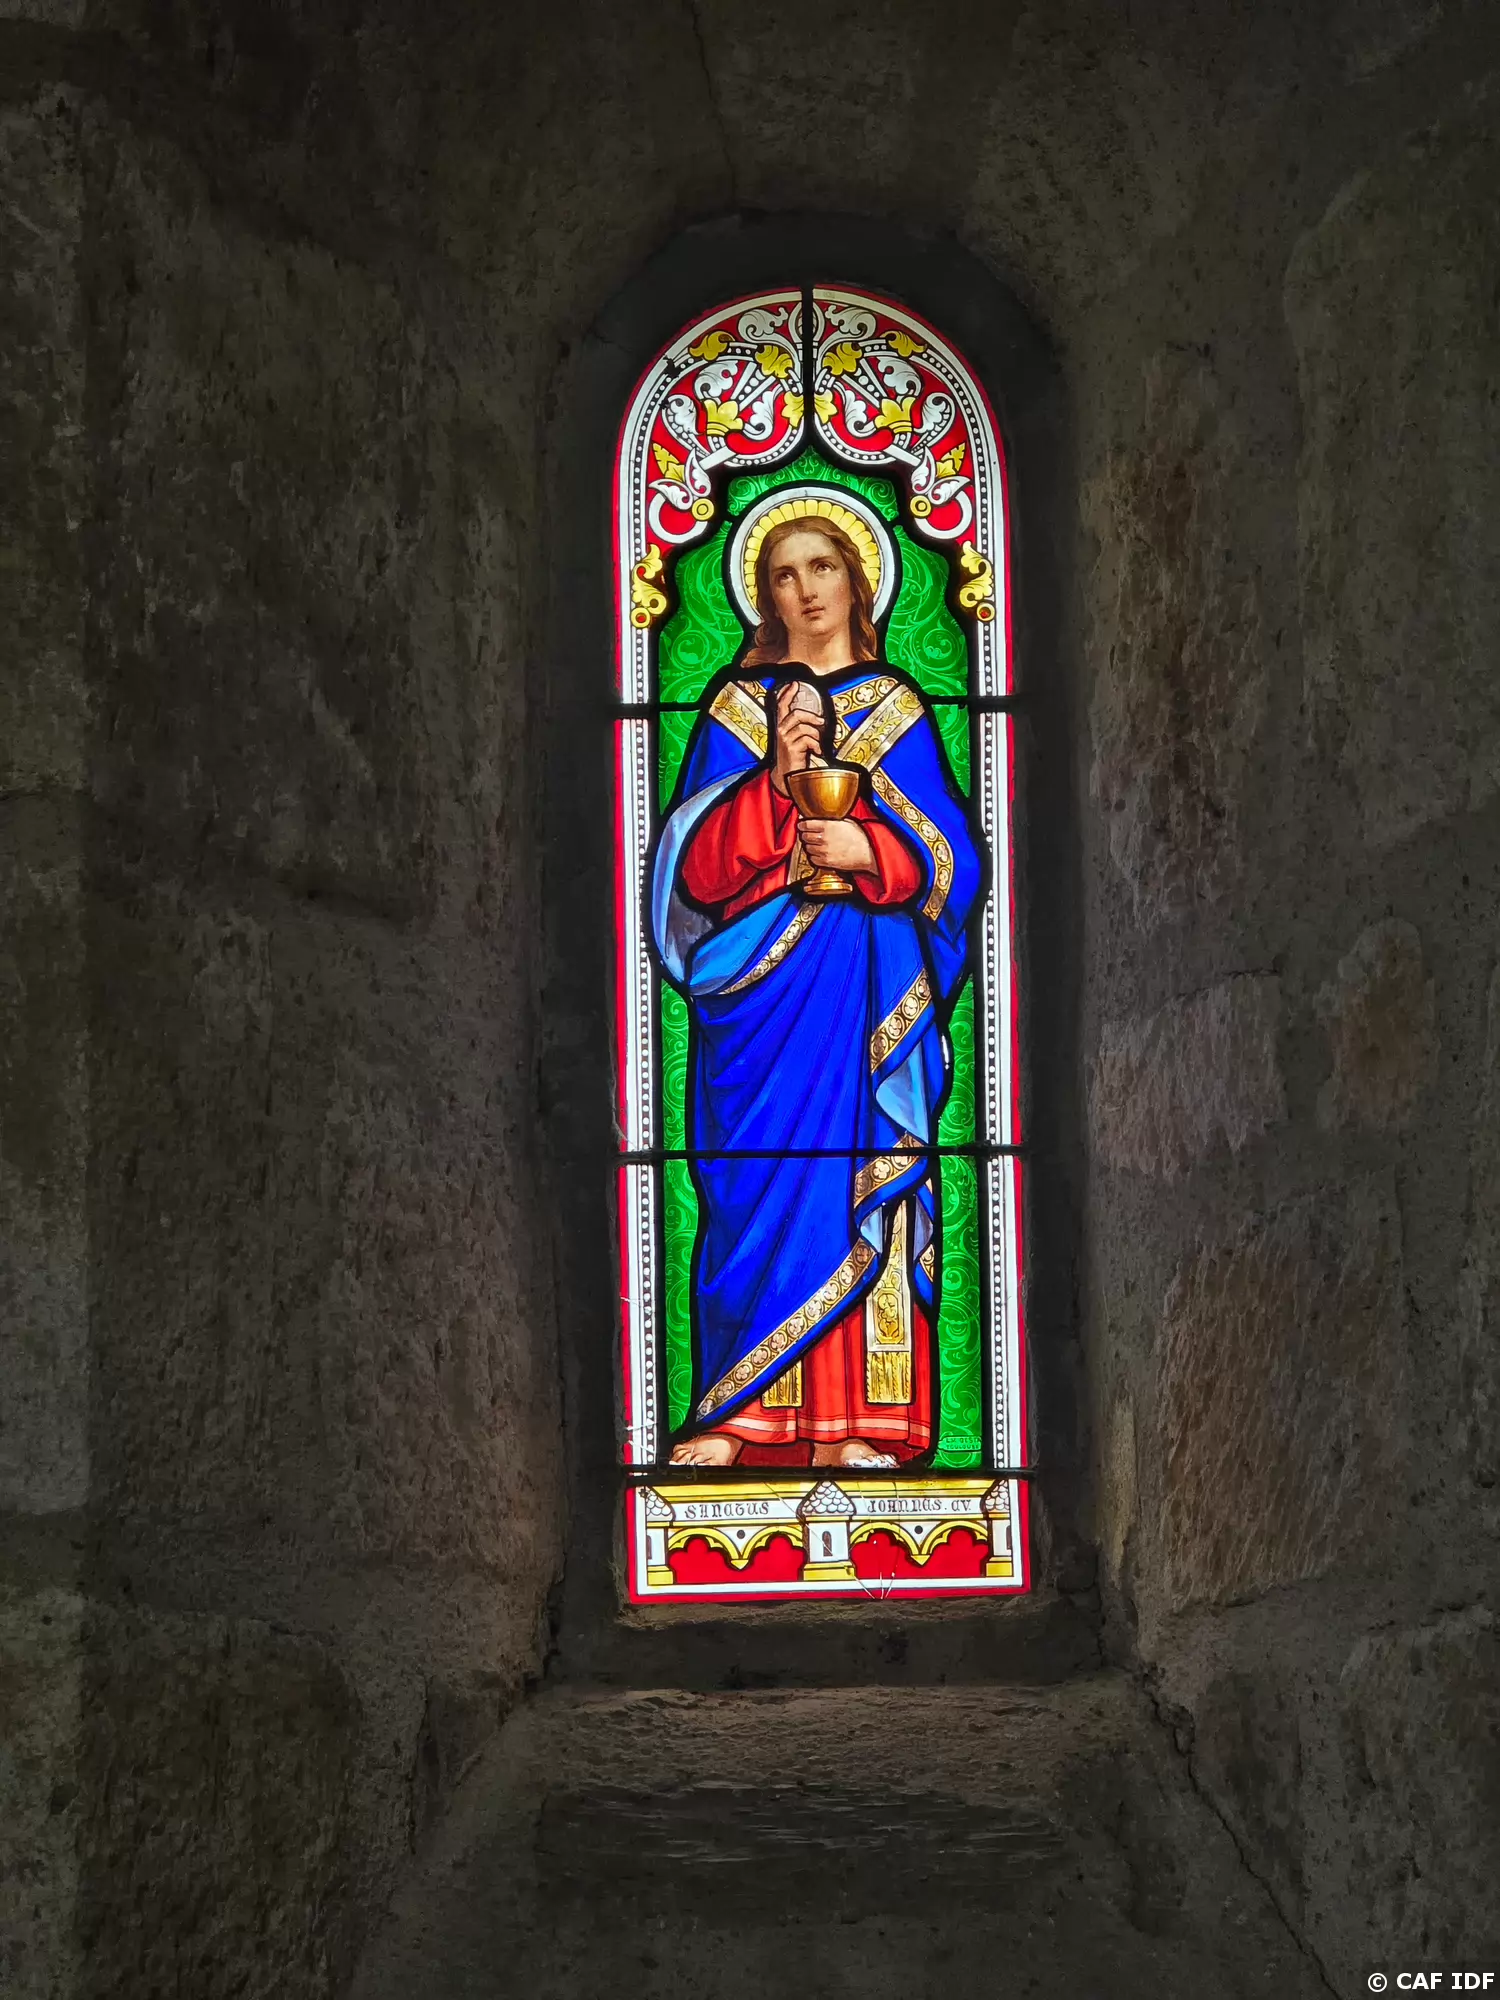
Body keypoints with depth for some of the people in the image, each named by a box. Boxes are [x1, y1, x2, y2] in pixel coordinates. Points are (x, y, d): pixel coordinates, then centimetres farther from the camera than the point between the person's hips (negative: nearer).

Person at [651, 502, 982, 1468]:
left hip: (868, 982, 0)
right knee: (758, 1182, -4)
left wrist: (869, 851, -13)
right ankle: (740, 1418, 0)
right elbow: (699, 857, 0)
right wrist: (778, 772, -13)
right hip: (760, 980, 0)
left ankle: (856, 1424, -3)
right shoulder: (736, 706, 10)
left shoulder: (897, 709, 11)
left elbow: (951, 855, 6)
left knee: (863, 1178, -5)